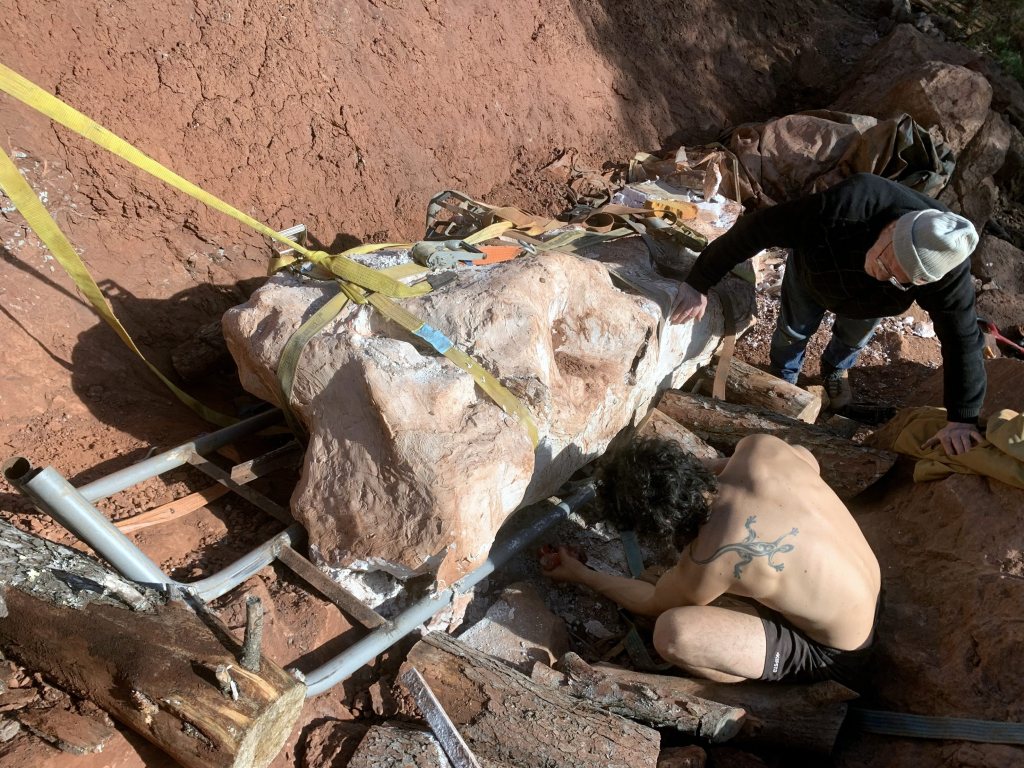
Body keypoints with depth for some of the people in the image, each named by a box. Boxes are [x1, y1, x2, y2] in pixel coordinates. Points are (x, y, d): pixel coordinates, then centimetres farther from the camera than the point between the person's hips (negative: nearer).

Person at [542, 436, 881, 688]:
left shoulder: (710, 561, -32)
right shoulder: (759, 447, -20)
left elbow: (655, 603, -6)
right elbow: (808, 461, 8)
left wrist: (581, 575, 7)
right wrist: (717, 466, 6)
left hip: (835, 655, -7)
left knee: (672, 632, -26)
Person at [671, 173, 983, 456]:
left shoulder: (948, 272, -42)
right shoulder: (844, 205, -50)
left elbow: (962, 340, -31)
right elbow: (756, 229, -41)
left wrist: (962, 419, -28)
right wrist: (699, 282, -35)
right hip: (812, 274, -1)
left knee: (854, 338, 24)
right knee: (794, 330, 19)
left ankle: (835, 370, 60)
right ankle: (782, 380, 53)